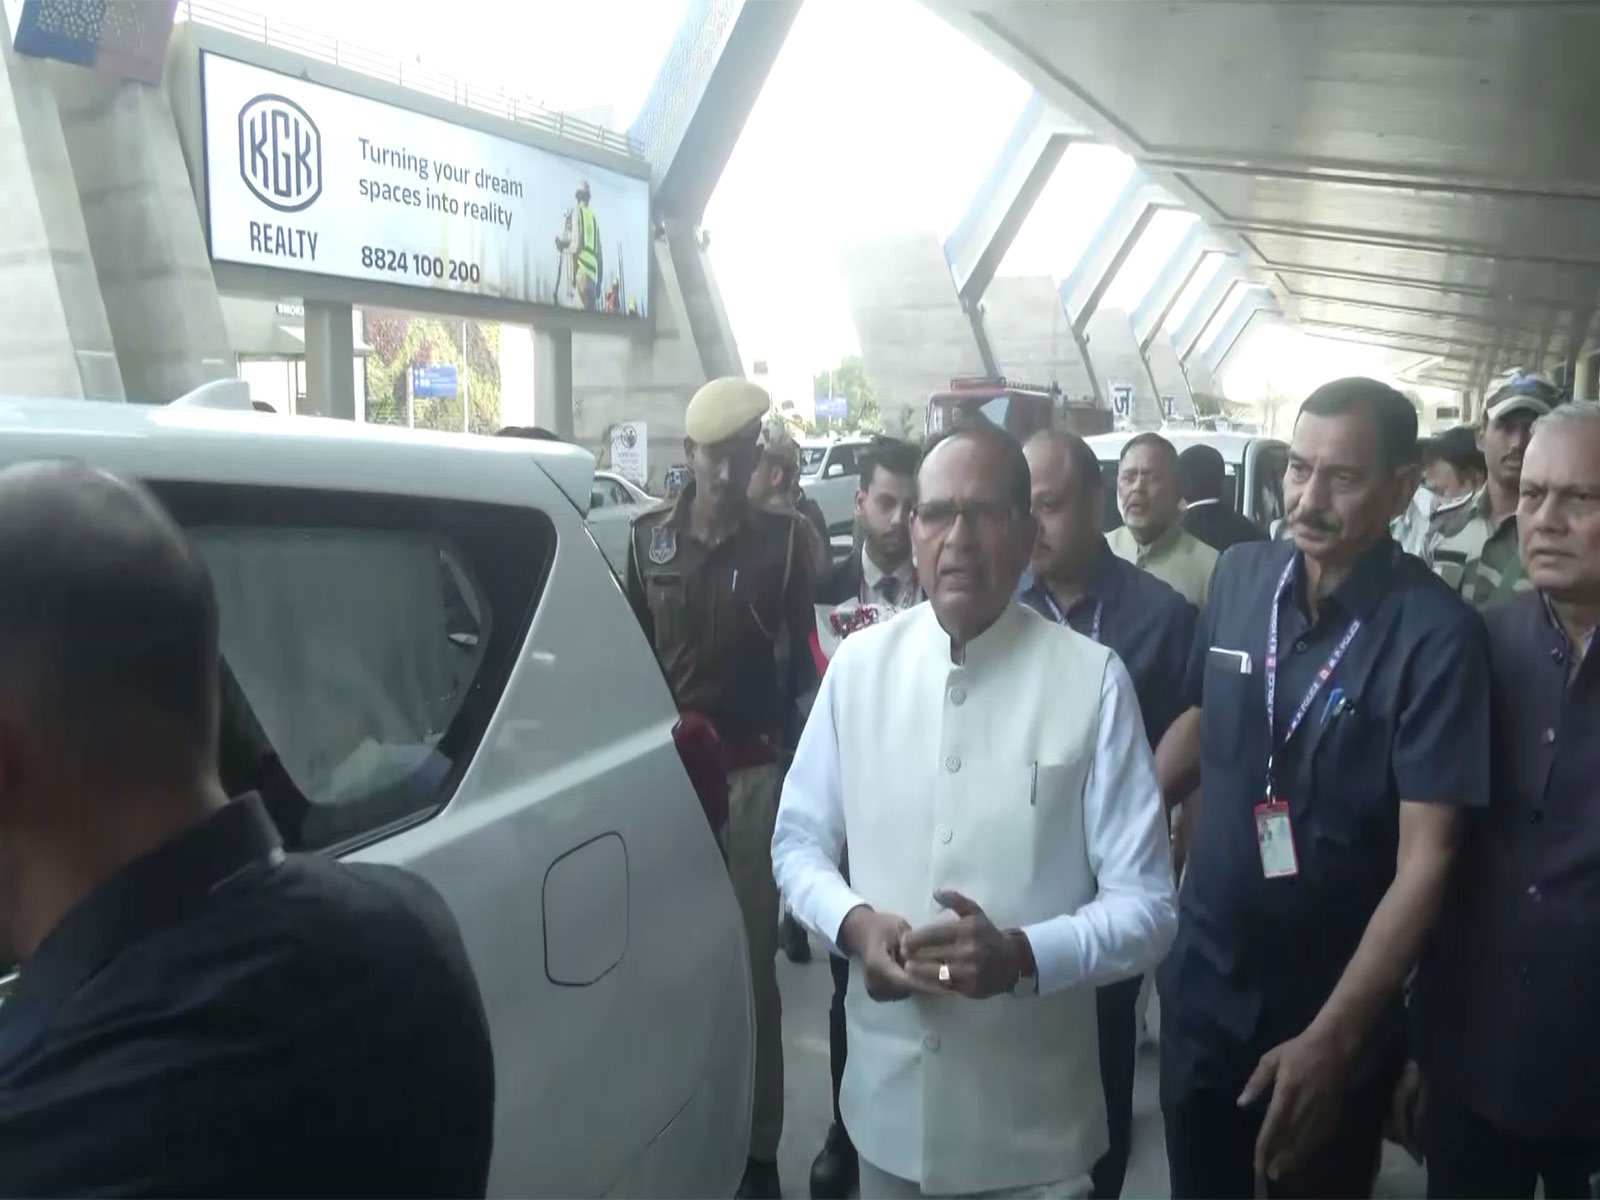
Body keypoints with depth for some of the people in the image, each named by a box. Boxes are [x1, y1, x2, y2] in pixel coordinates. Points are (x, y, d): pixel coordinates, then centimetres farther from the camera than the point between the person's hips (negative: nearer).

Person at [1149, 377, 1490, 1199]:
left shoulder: (1436, 635, -20)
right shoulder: (1239, 575, -6)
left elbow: (1424, 857, -20)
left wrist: (1332, 1035, -24)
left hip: (1335, 1007, -3)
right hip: (1202, 981, 4)